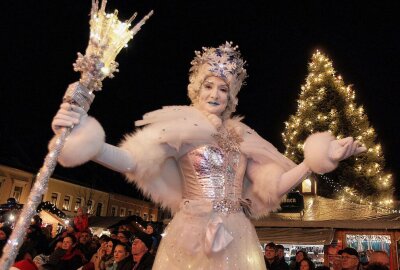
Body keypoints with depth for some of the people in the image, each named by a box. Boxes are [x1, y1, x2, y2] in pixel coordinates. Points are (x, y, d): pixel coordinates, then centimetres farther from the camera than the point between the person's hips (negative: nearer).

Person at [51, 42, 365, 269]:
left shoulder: (241, 136, 9)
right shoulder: (181, 128, -3)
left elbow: (274, 185, 5)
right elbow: (131, 161, -18)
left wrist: (318, 158, -3)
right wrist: (86, 141, -34)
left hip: (237, 240, 4)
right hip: (191, 238, -4)